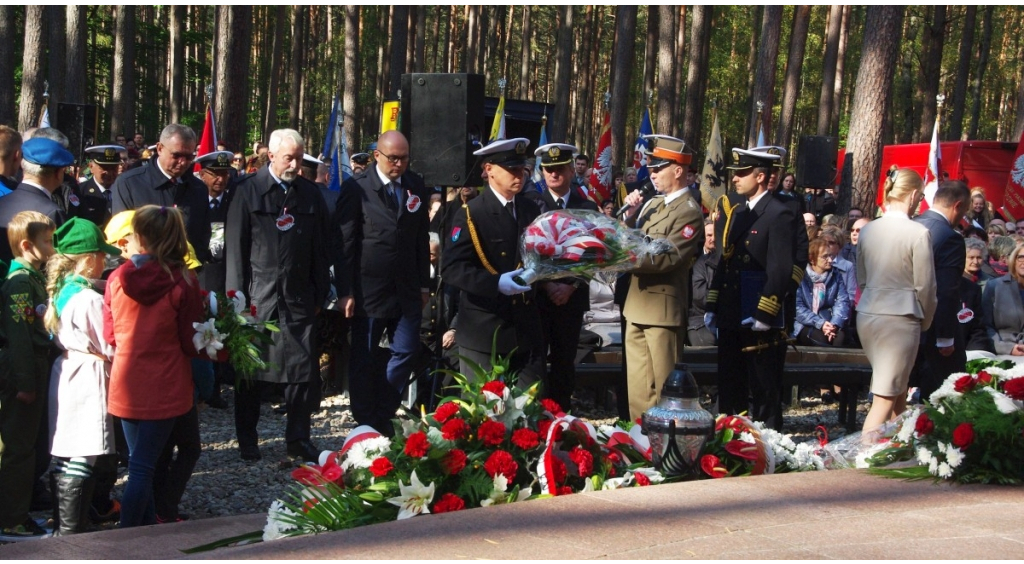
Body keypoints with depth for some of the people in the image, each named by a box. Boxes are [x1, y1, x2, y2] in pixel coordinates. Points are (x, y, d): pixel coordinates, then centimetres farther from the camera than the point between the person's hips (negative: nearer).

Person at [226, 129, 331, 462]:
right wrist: (238, 296, -6)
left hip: (299, 298, 2)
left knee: (305, 371, 0)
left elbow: (321, 247, 11)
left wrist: (320, 294, 7)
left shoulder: (310, 194, 9)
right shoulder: (248, 191, 0)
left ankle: (299, 440, 12)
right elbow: (235, 247, -2)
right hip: (258, 297, -2)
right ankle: (247, 441, 19)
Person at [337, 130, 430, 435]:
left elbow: (421, 237, 11)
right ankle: (365, 422, 18)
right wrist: (346, 291, -11)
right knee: (363, 358, 6)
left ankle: (383, 416, 18)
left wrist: (424, 283, 9)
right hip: (369, 289, -4)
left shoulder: (416, 186, 6)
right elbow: (344, 242, -8)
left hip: (407, 290, 4)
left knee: (406, 352, 4)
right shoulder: (357, 188, -8)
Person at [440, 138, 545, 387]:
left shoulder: (532, 211, 12)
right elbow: (451, 268, -16)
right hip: (484, 330, -5)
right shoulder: (470, 214, -7)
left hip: (527, 328, 5)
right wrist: (495, 283, -27)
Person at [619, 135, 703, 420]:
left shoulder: (689, 212, -13)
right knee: (637, 386, 14)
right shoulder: (653, 203, 13)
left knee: (664, 388, 1)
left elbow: (665, 258, -21)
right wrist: (630, 216, -3)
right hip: (636, 306, 8)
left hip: (663, 309, -8)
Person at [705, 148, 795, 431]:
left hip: (760, 322, -8)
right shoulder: (736, 210, 14)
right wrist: (712, 307, 13)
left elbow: (781, 270, -16)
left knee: (764, 391, 1)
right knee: (729, 389, 14)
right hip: (731, 318, 8)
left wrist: (763, 315, -19)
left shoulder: (779, 215, -11)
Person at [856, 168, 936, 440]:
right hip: (900, 318, -7)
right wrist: (925, 322, 7)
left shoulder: (868, 230, 3)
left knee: (898, 390, 22)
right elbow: (925, 287, -8)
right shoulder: (918, 233, -14)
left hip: (867, 315, 7)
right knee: (885, 400, -2)